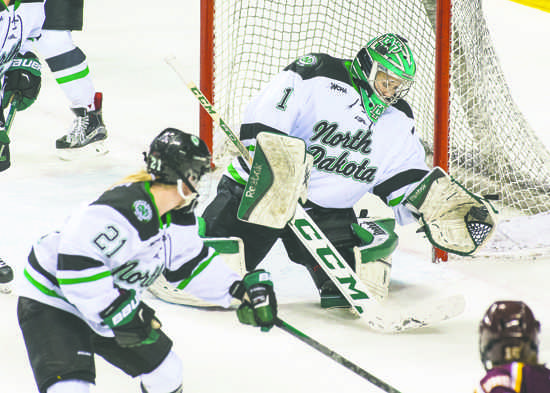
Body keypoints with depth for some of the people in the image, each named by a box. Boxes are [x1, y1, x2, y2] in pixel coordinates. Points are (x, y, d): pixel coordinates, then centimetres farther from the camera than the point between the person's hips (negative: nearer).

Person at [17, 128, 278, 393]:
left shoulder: (177, 217, 0)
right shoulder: (122, 210, -33)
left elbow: (190, 263, 15)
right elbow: (76, 262, -36)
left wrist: (238, 289, 5)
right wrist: (118, 311, -33)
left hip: (114, 306, 9)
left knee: (166, 371, 15)